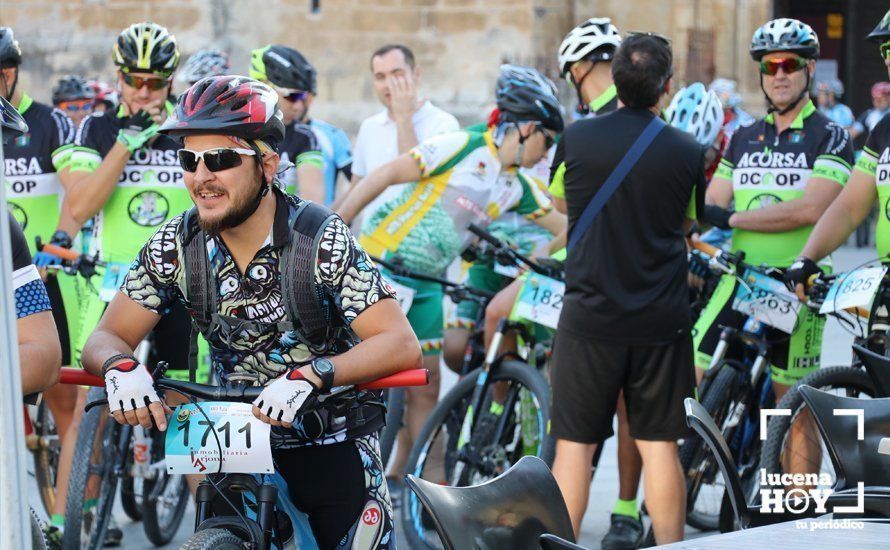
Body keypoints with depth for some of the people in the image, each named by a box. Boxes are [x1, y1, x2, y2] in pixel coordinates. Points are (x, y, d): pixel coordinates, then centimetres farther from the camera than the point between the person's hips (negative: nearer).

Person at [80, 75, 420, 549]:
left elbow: (400, 344, -26)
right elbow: (104, 339, -5)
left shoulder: (323, 241, -19)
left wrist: (307, 376, -41)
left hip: (332, 446, -3)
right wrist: (121, 367, -30)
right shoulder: (175, 246, -8)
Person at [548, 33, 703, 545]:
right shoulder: (688, 151, -5)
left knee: (574, 444, 5)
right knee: (659, 445, 7)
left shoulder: (576, 138, -4)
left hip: (589, 315, 0)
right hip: (662, 320, 1)